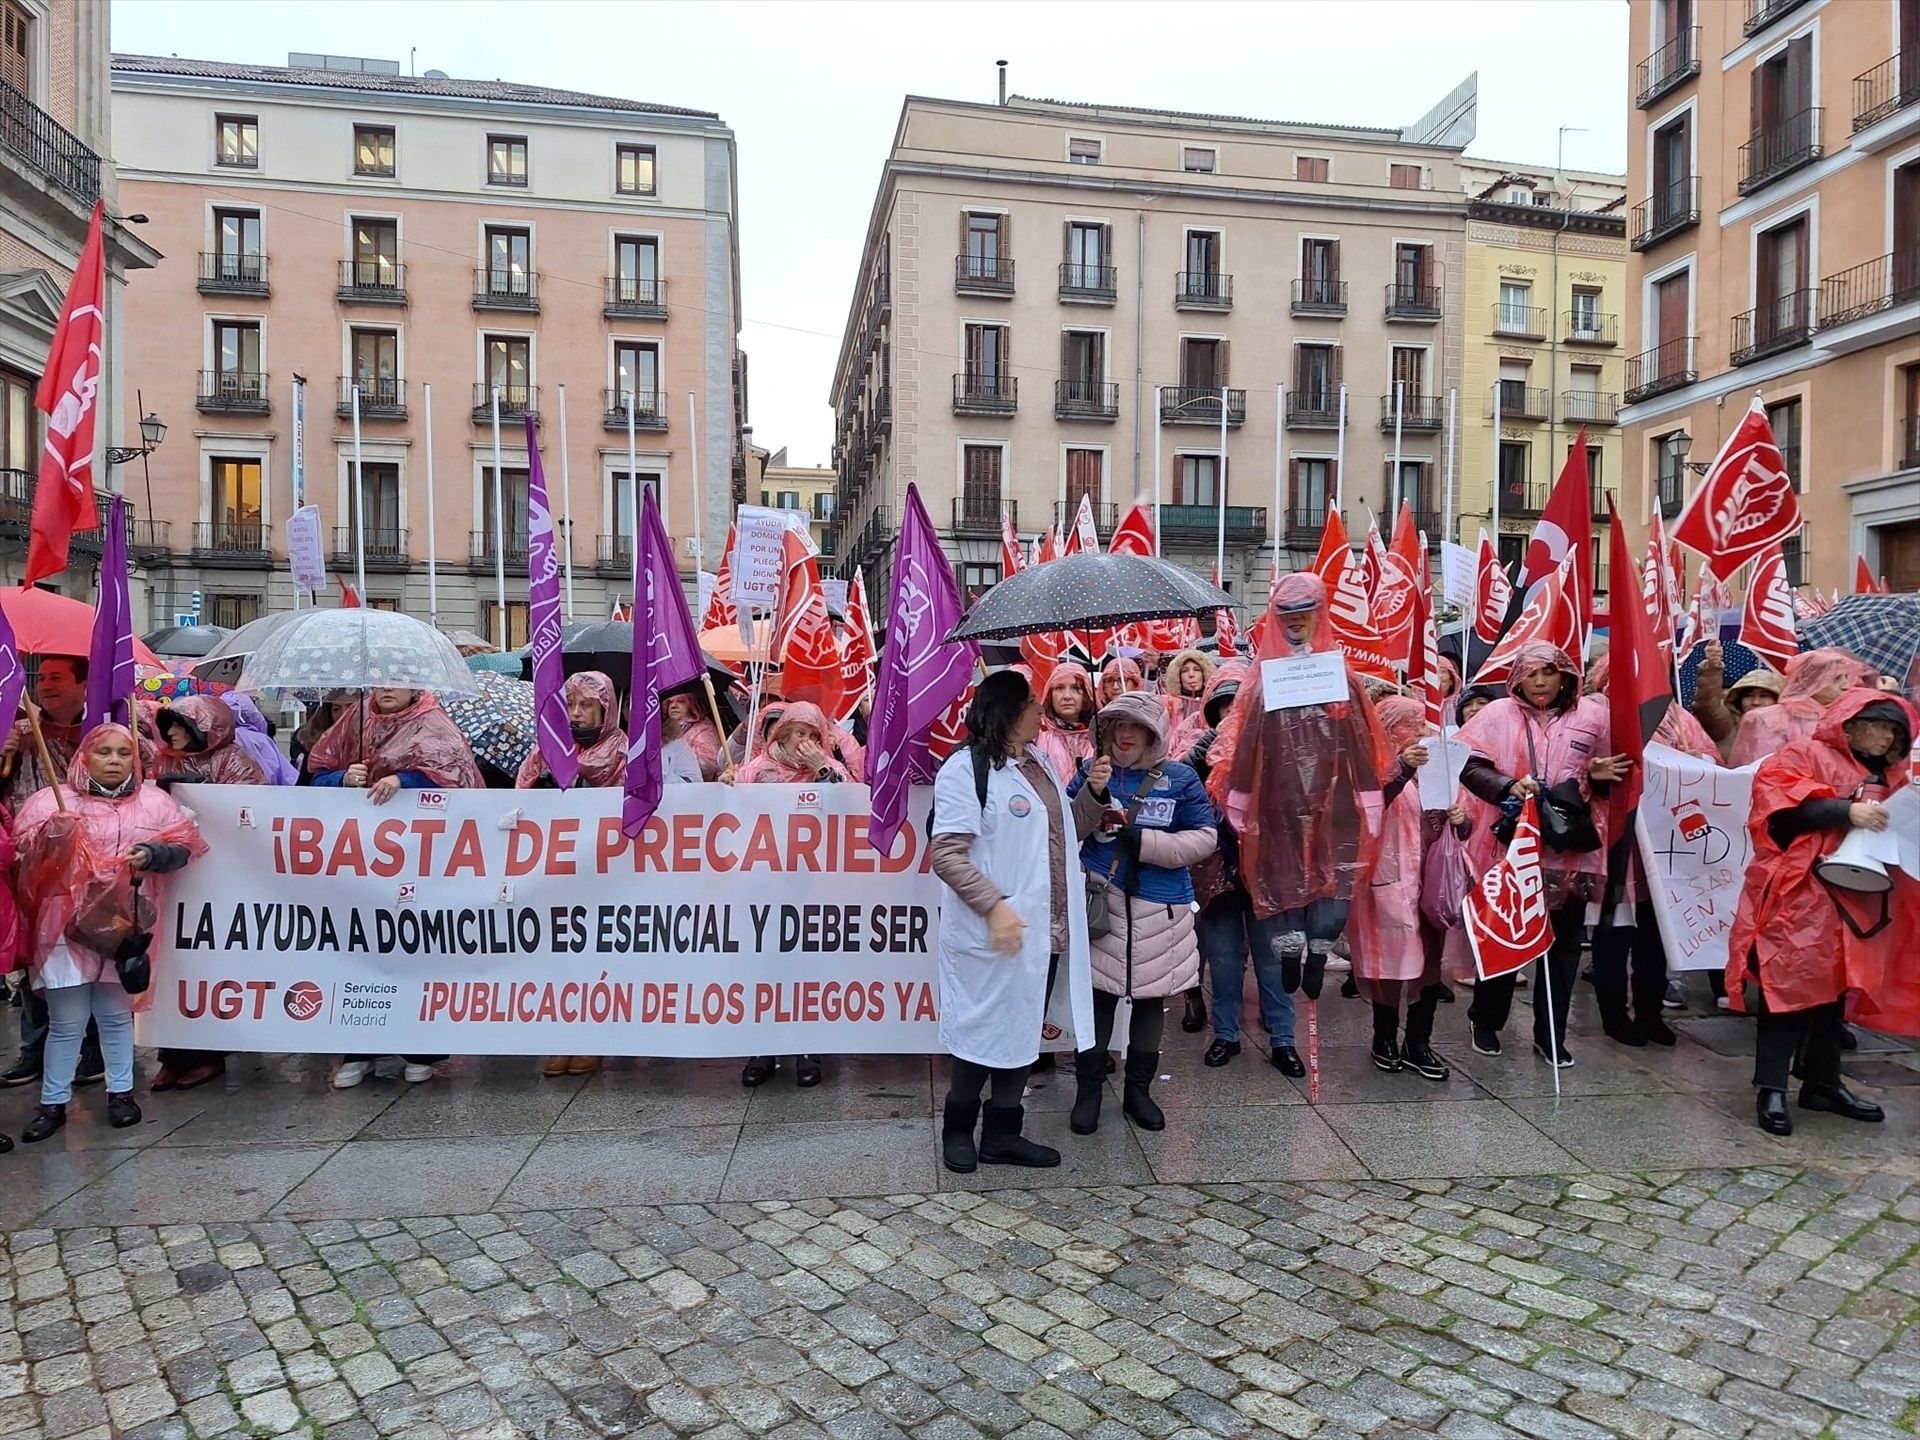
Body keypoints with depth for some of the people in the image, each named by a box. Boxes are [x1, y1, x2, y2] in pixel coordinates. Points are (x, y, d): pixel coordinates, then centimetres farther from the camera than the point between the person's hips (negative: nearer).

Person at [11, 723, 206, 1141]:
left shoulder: (154, 800, 5)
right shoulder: (53, 799, 1)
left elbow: (183, 847, 4)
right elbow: (22, 848, -3)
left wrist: (153, 853, -16)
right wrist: (52, 835, -23)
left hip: (125, 923, 1)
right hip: (67, 924, -1)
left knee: (117, 1014, 14)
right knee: (67, 1022, 2)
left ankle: (121, 1092, 26)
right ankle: (52, 1103, 17)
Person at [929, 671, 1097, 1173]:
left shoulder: (1041, 764, 11)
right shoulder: (967, 768, -14)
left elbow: (1068, 832, 20)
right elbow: (946, 854, -19)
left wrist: (1092, 791, 4)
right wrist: (993, 904, -26)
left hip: (1044, 930, 8)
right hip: (996, 932, -8)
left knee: (1023, 1031, 15)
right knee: (983, 1030, 6)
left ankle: (1002, 1135, 29)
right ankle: (958, 1129, 27)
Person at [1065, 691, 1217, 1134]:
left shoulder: (1180, 778, -1)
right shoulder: (1091, 772, 3)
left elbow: (1205, 837, -6)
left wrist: (1144, 841, -16)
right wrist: (1092, 795, -17)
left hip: (1159, 909, 1)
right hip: (1102, 904, 0)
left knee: (1151, 999, 12)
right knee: (1098, 996, 4)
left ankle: (1138, 1089, 28)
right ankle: (1088, 1090, 18)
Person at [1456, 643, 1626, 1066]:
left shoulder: (1592, 718, 5)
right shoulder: (1498, 714, -1)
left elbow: (1605, 781, 17)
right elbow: (1470, 767, -8)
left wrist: (1599, 776, -5)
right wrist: (1509, 785, -23)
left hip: (1570, 851, 2)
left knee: (1563, 944, 7)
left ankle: (1550, 1035, 20)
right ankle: (1486, 1022, 27)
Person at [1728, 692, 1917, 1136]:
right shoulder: (1805, 755, -1)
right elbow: (1778, 803, -15)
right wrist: (1846, 812, -20)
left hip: (1853, 901, 7)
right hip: (1799, 896, -7)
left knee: (1834, 988, 12)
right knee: (1790, 985, -8)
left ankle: (1822, 1084, 23)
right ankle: (1771, 1089, -4)